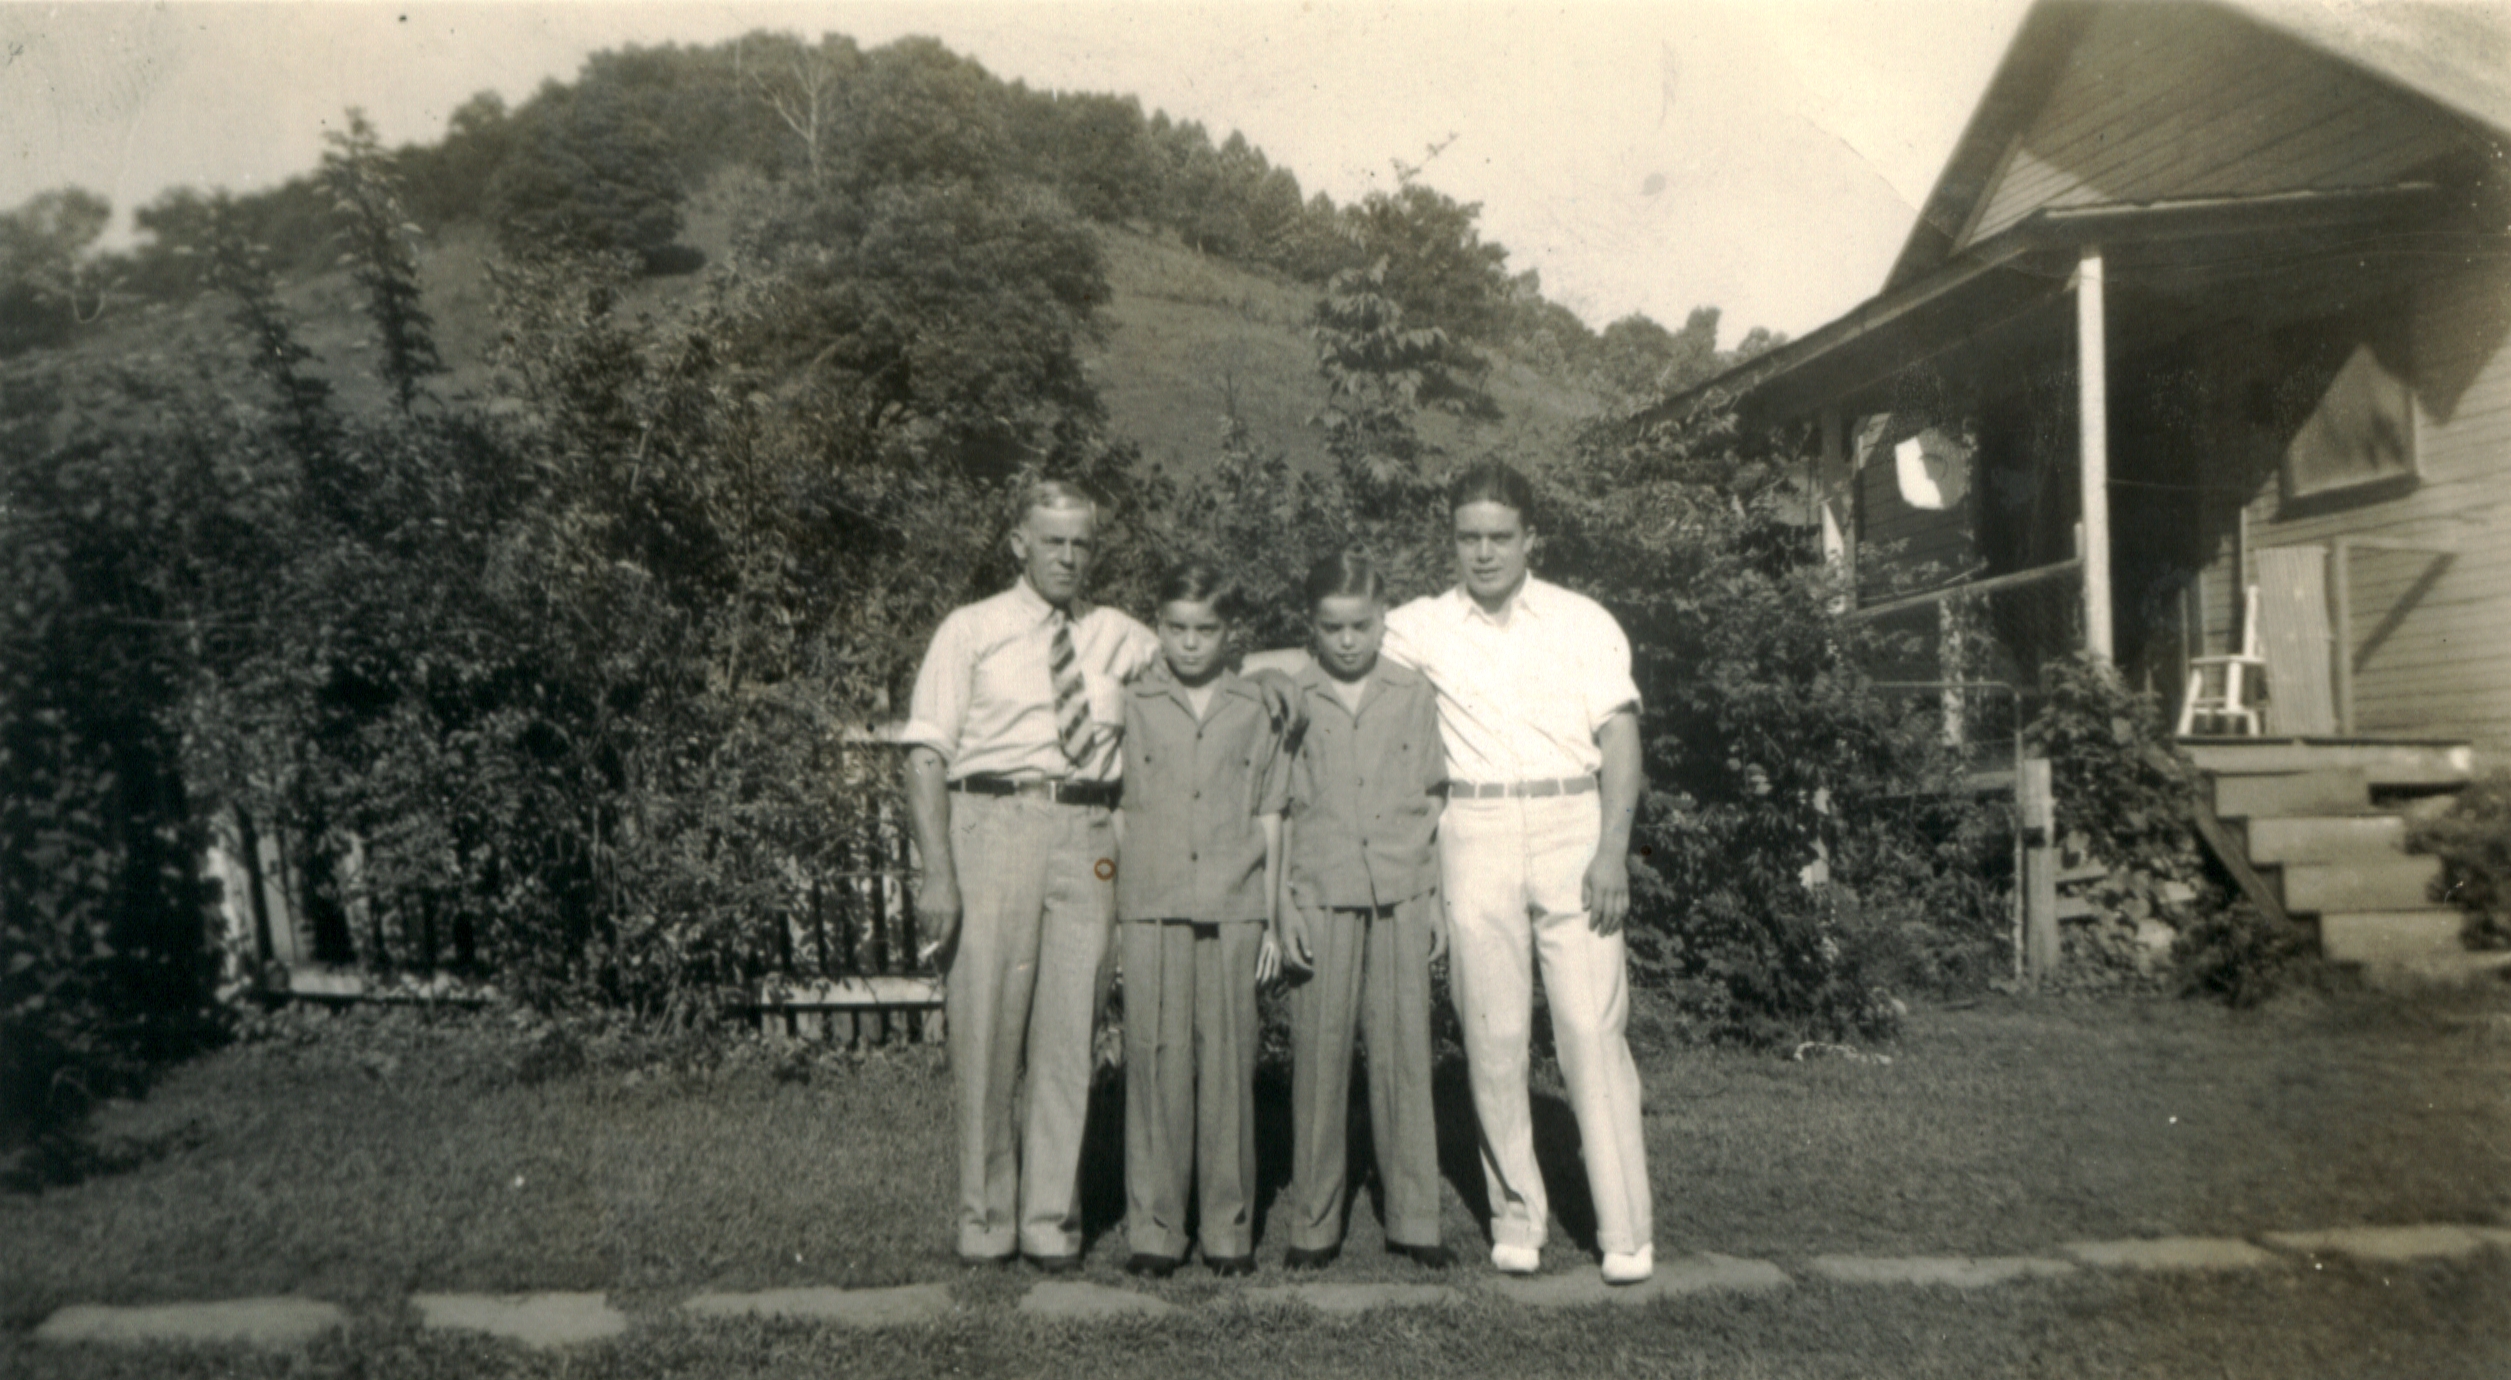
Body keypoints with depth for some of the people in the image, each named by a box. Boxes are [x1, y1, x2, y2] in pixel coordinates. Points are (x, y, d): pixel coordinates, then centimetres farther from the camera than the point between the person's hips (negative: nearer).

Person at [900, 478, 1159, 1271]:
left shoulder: (1124, 641, 15)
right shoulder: (971, 632, 7)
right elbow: (926, 756, 0)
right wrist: (937, 872, -9)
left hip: (1086, 837, 2)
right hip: (991, 824, -2)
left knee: (1069, 1032, 2)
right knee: (985, 1028, -1)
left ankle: (1051, 1222, 13)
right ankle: (986, 1220, 14)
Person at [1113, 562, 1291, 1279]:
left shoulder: (1257, 710, 8)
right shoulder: (1133, 706, 6)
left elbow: (1270, 821, 10)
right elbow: (1116, 813, 8)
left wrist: (1272, 919, 7)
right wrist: (1112, 912, 3)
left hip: (1233, 910, 1)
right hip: (1152, 909, 0)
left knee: (1229, 1065, 3)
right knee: (1156, 1063, -1)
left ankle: (1229, 1228, 13)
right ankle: (1153, 1229, 9)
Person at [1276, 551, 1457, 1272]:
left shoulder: (1414, 695, 8)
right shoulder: (1289, 698, 3)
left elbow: (1433, 802, 12)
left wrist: (1438, 899, 9)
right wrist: (1283, 902, -3)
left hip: (1400, 896, 1)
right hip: (1321, 896, -1)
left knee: (1405, 1054, 4)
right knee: (1318, 1057, 2)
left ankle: (1412, 1219, 14)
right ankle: (1314, 1224, 13)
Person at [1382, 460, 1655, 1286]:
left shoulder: (1584, 623, 7)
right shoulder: (1422, 629, 9)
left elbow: (1620, 741, 2)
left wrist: (1612, 852, -7)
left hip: (1573, 830, -1)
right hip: (1475, 838, 1)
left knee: (1594, 1029, -5)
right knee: (1492, 1037, 2)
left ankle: (1624, 1231, 2)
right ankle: (1515, 1216, 15)